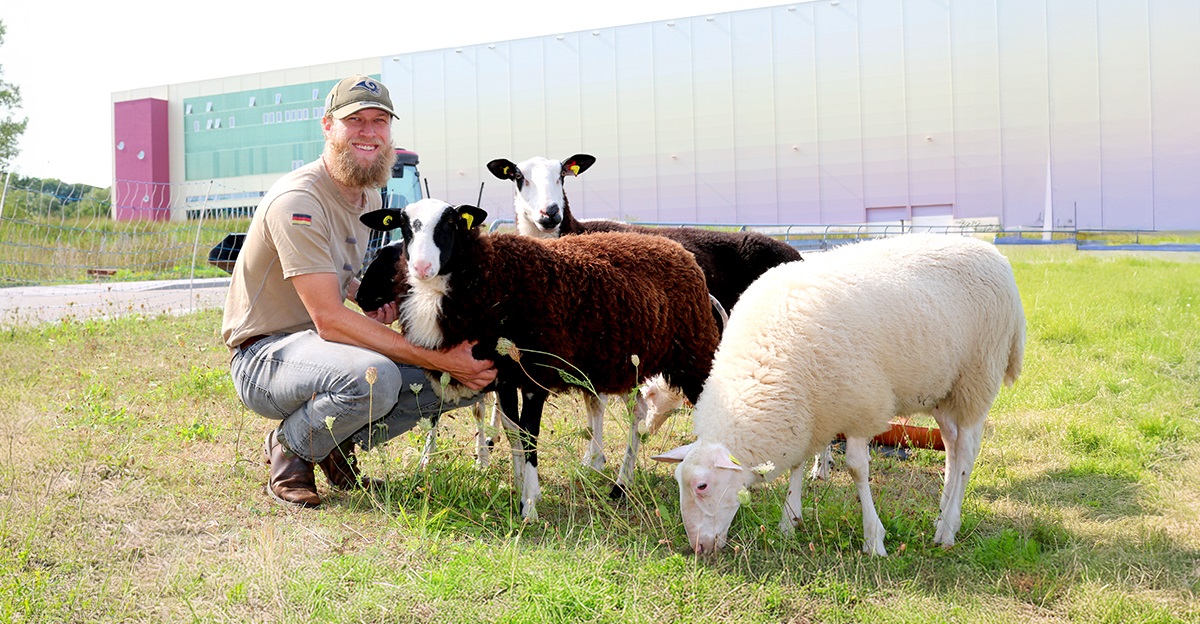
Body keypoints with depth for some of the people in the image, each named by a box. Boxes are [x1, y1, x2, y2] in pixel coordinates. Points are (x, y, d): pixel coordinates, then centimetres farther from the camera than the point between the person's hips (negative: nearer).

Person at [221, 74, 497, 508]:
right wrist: (440, 361, -29)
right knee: (374, 377, -39)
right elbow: (329, 320, -27)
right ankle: (289, 450, -7)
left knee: (473, 370, -6)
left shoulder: (370, 197, 8)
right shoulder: (299, 201, -21)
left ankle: (338, 446, 7)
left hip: (322, 343, 8)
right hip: (264, 355, -8)